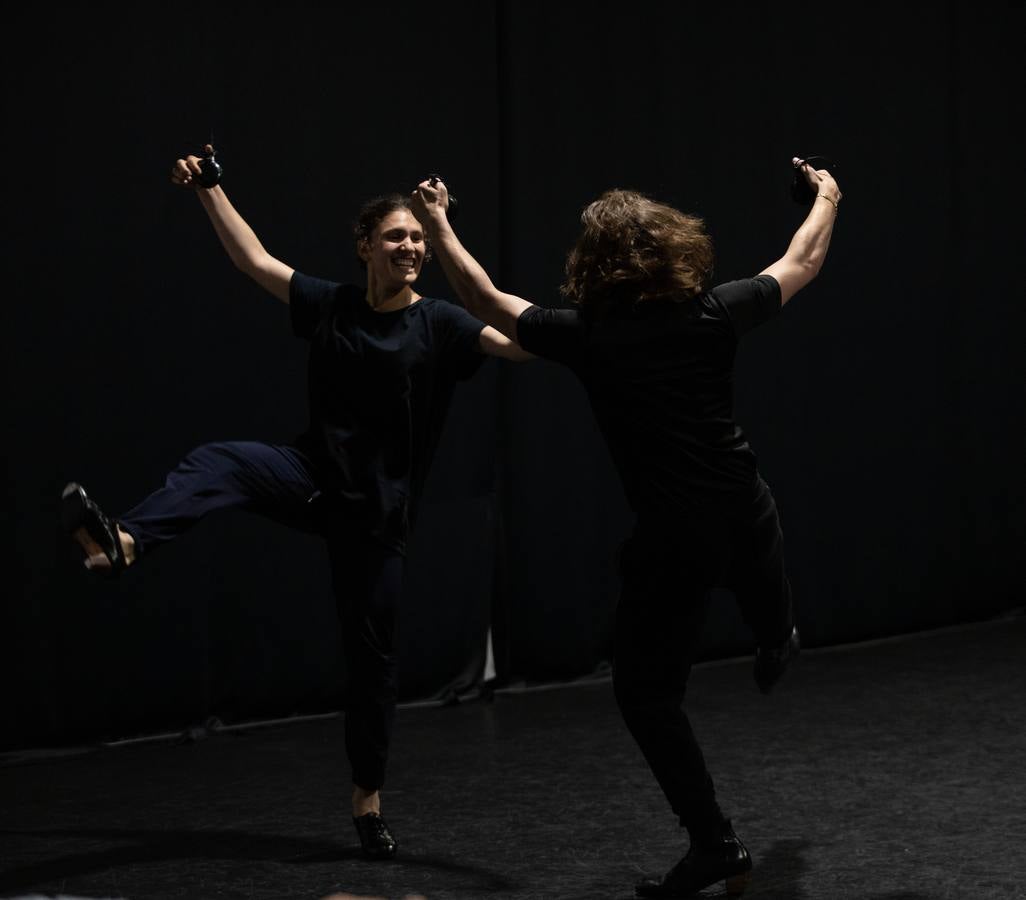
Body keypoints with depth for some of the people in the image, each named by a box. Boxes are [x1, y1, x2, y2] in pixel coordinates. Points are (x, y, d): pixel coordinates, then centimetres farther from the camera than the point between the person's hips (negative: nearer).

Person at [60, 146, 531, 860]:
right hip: (315, 479, 2)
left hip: (379, 508, -2)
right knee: (221, 461, -27)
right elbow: (254, 259, 8)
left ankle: (369, 799, 17)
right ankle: (126, 542, -53)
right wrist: (209, 190, 8)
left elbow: (516, 341, -20)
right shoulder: (331, 306, 3)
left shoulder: (440, 324, -6)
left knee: (372, 651, 3)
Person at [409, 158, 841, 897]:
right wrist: (827, 200, 31)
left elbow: (487, 302, 3)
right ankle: (778, 645, 74)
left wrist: (438, 226, 17)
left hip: (672, 541, -4)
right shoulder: (713, 314, -6)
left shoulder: (587, 337, -11)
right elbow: (800, 265, 12)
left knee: (648, 691, 9)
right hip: (747, 519, 4)